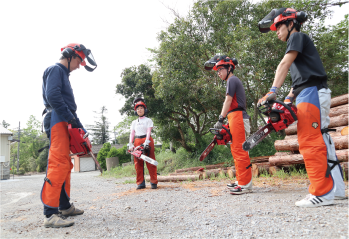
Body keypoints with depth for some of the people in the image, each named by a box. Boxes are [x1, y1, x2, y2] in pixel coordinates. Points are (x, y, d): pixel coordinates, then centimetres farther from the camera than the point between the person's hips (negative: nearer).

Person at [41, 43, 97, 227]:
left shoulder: (63, 74, 26)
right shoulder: (55, 69, -3)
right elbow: (52, 96, -19)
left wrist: (77, 124, 14)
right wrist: (72, 119, -18)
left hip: (63, 122, 10)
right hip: (57, 120, -10)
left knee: (65, 165, 11)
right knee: (59, 164, -17)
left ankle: (64, 206, 20)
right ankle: (50, 214, -17)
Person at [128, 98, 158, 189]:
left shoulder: (148, 120, 7)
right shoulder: (134, 122, 17)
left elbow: (149, 131, -7)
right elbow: (132, 133, 8)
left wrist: (146, 142, -22)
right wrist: (130, 144, -7)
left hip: (147, 141, -4)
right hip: (137, 142, 4)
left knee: (150, 162, -5)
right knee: (138, 163, 2)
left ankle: (154, 182, -1)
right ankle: (140, 183, 8)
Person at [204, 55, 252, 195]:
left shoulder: (232, 80, -4)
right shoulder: (234, 81, 25)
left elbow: (228, 101, -11)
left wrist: (220, 119, -11)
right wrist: (228, 121, 15)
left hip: (237, 117, -10)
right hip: (237, 118, 10)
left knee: (239, 150, -11)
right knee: (236, 150, 12)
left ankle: (245, 184, -9)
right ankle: (241, 181, 19)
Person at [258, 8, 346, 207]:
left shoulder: (298, 37, 2)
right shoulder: (298, 46, 29)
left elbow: (284, 64, -14)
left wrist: (273, 91, -24)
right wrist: (289, 99, 12)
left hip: (312, 93, -10)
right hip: (309, 95, 10)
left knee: (310, 142, -13)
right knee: (321, 141, 8)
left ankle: (322, 193, -11)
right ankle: (336, 188, 14)